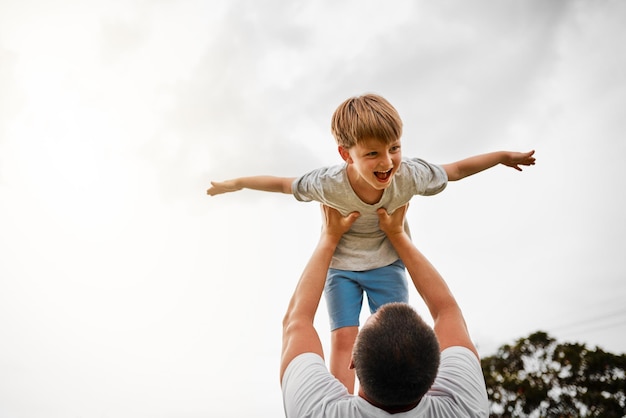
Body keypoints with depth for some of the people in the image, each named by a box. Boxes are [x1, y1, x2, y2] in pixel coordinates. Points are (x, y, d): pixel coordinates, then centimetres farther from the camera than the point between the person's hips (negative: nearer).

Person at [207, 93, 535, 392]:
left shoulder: (411, 175, -28)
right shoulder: (327, 184, -31)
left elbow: (454, 170, -9)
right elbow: (282, 184, -12)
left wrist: (504, 156, 3)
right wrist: (235, 184, -1)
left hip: (387, 262, 1)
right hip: (340, 265, -1)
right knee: (343, 338, -7)